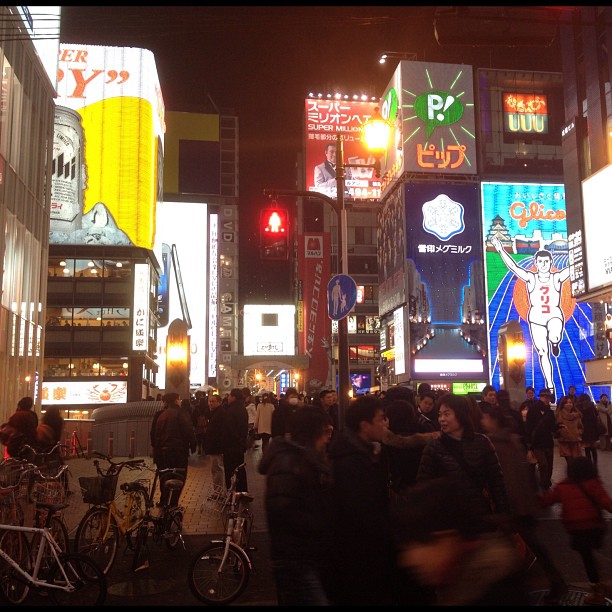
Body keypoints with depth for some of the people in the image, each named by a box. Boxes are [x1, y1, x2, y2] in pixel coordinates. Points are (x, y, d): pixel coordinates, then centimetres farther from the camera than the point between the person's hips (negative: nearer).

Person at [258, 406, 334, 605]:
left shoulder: (311, 460, 15)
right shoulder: (288, 461, -17)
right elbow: (282, 509, -28)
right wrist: (322, 528, -18)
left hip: (313, 556, 10)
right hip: (296, 560, -10)